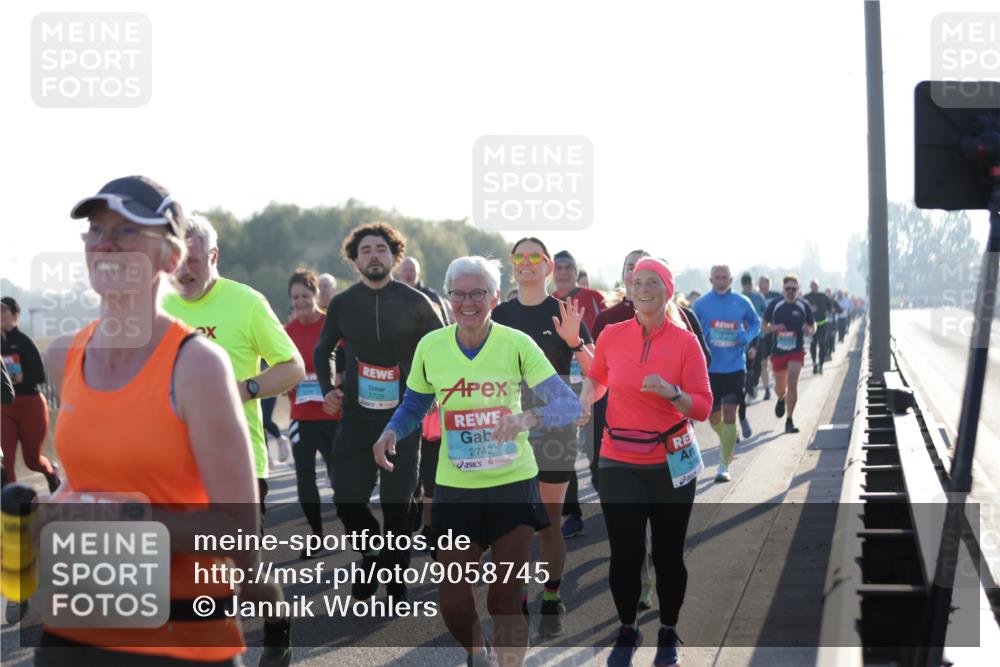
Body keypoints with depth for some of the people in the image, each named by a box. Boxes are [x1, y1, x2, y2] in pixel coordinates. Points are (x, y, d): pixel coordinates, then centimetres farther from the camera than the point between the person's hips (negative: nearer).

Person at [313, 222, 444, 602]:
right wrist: (326, 390, 5)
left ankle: (396, 583, 13)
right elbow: (322, 350, 19)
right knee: (347, 499, -4)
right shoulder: (342, 304, 5)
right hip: (356, 416, 2)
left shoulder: (414, 303, -2)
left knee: (398, 503, 1)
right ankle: (373, 553, 24)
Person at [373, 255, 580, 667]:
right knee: (453, 604, 3)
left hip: (513, 485, -2)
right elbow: (414, 406, 13)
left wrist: (528, 418, -35)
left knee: (505, 599, -1)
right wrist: (391, 432, -9)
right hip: (456, 489, 2)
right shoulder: (430, 347, -3)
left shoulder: (517, 344, -10)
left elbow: (569, 404, -15)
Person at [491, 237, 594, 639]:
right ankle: (517, 604, 12)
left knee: (548, 522, 1)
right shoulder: (499, 315, 6)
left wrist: (574, 341, -25)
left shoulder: (565, 313, -2)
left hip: (554, 428, -3)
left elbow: (594, 372, -10)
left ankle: (552, 605, 12)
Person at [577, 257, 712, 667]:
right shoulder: (611, 336, -1)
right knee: (624, 554, 0)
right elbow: (597, 378, 20)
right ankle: (627, 631, 23)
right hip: (619, 462, 1)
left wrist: (671, 392, -24)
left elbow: (703, 408, -7)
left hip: (672, 463, -1)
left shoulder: (685, 342, -6)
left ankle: (668, 633, 27)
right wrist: (585, 401, 0)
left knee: (668, 553, 6)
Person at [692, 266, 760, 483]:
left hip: (735, 367, -1)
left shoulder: (742, 303, 0)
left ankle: (724, 467, -8)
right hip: (709, 368, 1)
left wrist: (747, 337, -5)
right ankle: (726, 441, 45)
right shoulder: (701, 304, -2)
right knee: (714, 418, 10)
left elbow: (755, 323, 15)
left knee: (729, 415, -12)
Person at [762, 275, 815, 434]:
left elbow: (812, 327, 11)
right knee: (780, 387, 10)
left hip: (796, 351, -1)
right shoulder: (774, 305, 0)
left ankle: (789, 421, -7)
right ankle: (781, 399, 49)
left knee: (792, 383, -15)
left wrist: (808, 330, -13)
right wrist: (773, 328, -14)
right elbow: (764, 325, 7)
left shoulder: (804, 307, 1)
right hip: (778, 351, 1)